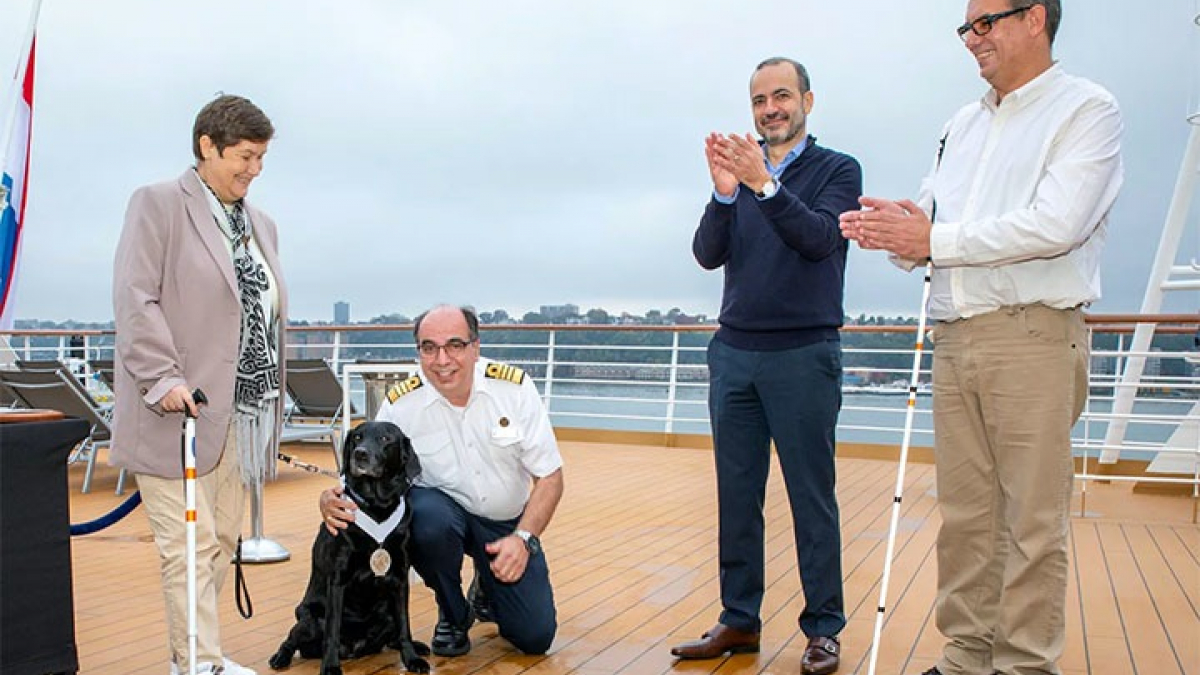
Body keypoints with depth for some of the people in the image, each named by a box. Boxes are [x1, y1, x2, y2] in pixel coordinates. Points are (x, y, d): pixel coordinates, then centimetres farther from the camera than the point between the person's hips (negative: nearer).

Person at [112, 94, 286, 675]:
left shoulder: (261, 225, 17)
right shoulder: (158, 204, -2)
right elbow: (135, 299, -11)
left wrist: (272, 393, 12)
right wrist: (163, 379, -19)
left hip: (242, 410, 7)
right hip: (179, 408, -7)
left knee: (224, 539, 11)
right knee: (189, 545, -3)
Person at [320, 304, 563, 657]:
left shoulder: (515, 386, -16)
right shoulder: (401, 403, -15)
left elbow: (549, 476, -11)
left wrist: (524, 538, -22)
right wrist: (333, 500, -31)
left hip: (508, 522, 0)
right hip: (443, 511, 0)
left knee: (535, 637, -9)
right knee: (427, 516, -37)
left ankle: (486, 590, 27)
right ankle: (452, 615, -5)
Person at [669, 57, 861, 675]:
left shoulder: (837, 170, 2)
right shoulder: (738, 171, 13)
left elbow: (819, 238, -16)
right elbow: (707, 254, -1)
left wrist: (764, 185, -28)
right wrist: (725, 194, -18)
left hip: (804, 354, -4)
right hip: (733, 352, 4)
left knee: (811, 498, 1)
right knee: (737, 496, 7)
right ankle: (739, 620, 18)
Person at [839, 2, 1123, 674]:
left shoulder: (1087, 109, 0)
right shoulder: (964, 125, 20)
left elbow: (1056, 225, -15)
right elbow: (926, 224, 16)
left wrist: (936, 239, -13)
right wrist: (892, 228, -7)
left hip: (1032, 335, -6)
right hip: (955, 338, 6)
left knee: (1032, 523, -2)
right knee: (964, 515, 10)